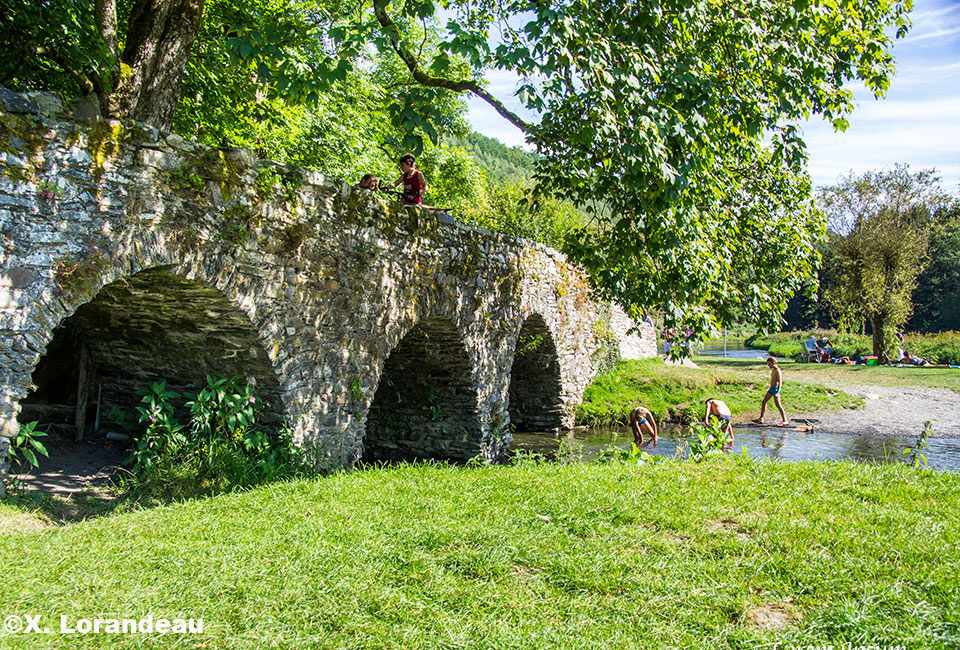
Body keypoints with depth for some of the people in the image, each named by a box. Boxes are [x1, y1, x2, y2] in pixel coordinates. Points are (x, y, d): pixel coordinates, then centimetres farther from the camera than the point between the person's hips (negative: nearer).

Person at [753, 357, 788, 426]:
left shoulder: (777, 371, -15)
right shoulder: (772, 370, 14)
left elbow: (779, 382, -22)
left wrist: (778, 392, -30)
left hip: (776, 388, -10)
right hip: (771, 388, 10)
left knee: (777, 404, -12)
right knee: (763, 402, 11)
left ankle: (784, 421, -9)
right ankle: (760, 419, 18)